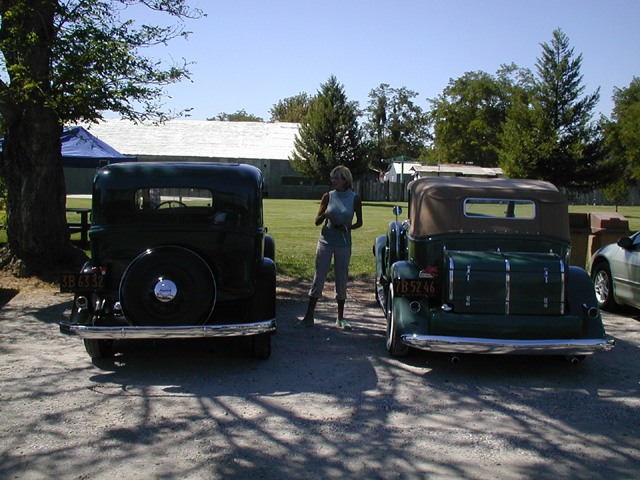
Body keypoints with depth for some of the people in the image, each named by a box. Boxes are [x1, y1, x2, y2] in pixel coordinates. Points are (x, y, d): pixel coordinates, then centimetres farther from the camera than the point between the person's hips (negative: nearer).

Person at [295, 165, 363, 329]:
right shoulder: (328, 196, 2)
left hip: (343, 244, 0)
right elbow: (317, 222, 4)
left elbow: (359, 222, 8)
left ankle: (340, 318, 18)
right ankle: (308, 317, 4)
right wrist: (325, 215, -17)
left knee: (342, 279, 6)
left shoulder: (354, 198, -1)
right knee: (318, 278, 0)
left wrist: (347, 227, -11)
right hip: (326, 241, 1)